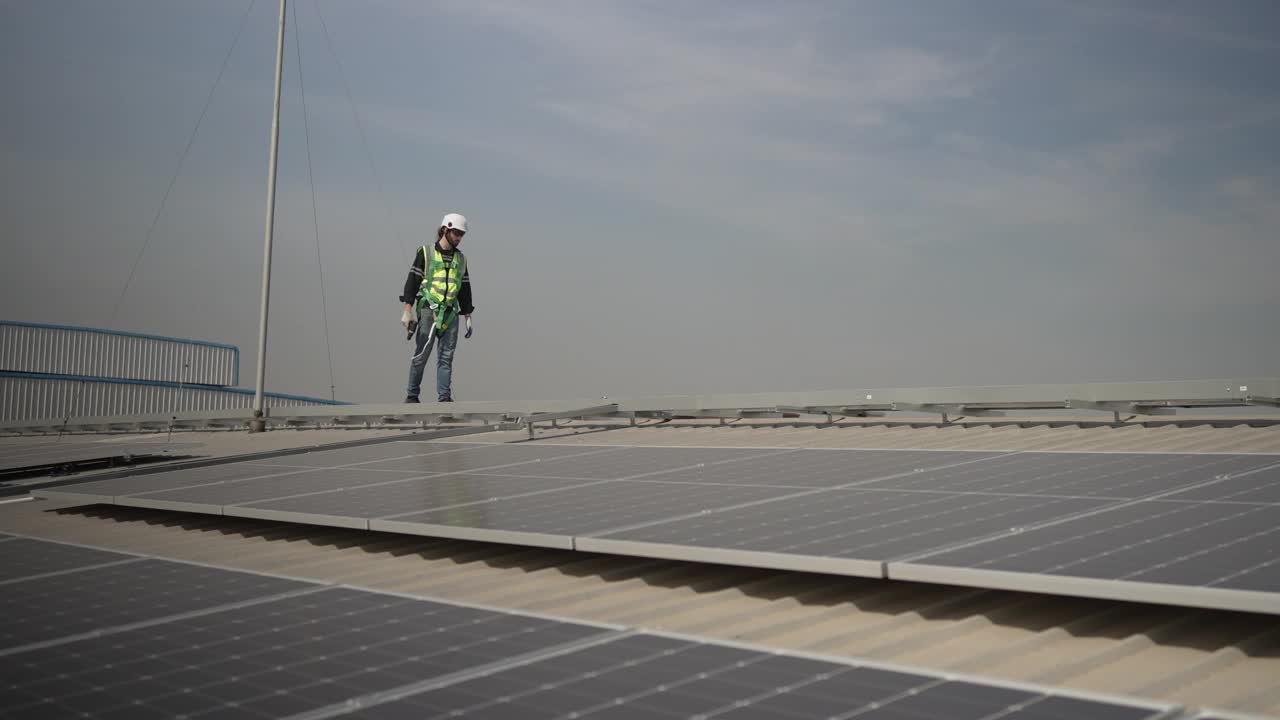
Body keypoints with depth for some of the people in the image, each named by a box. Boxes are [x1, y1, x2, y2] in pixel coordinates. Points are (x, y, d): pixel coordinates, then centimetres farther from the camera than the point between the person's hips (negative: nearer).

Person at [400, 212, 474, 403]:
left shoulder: (461, 259, 16)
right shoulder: (426, 252, 2)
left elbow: (465, 289, 19)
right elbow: (412, 281, -1)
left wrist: (468, 318, 14)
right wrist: (407, 311, -9)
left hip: (451, 314, 4)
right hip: (428, 310, -4)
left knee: (446, 357, -1)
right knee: (421, 355, -4)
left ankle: (444, 397, -3)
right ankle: (411, 396, 5)